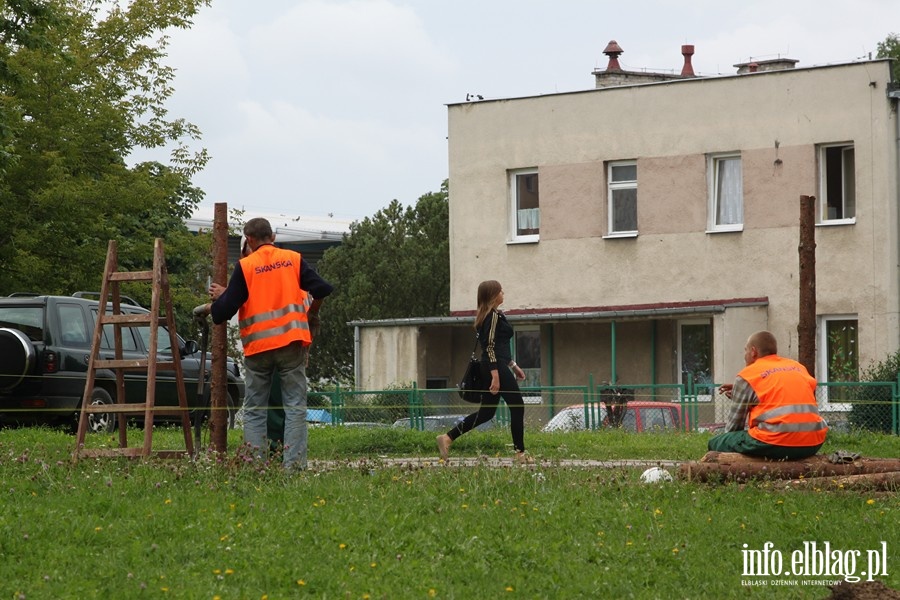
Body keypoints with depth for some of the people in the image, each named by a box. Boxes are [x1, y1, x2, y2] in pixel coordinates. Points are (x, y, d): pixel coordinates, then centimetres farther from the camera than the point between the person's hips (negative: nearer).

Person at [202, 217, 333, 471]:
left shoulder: (245, 266, -1)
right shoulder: (293, 259, 5)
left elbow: (225, 310, -6)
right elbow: (322, 289, -2)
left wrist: (220, 297, 16)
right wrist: (312, 314, 17)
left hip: (257, 346, 0)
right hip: (291, 342, 0)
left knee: (254, 410, 9)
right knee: (295, 407, 2)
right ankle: (293, 463, -7)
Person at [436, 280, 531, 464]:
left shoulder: (487, 315, 19)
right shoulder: (494, 315, -12)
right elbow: (490, 346, -20)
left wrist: (513, 366, 28)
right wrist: (495, 375, -24)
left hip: (491, 367, 10)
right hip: (497, 366, -10)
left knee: (486, 411, 10)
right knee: (517, 406, -3)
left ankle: (447, 438, 6)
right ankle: (520, 454, 0)